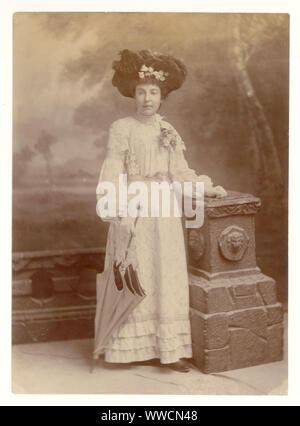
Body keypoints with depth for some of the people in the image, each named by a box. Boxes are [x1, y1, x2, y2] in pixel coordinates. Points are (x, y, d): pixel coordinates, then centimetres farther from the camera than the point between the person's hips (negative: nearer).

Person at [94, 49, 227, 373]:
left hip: (164, 213, 4)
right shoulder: (121, 129, -4)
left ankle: (168, 348, 14)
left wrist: (207, 188, 8)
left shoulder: (168, 131, 10)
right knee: (137, 280, 2)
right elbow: (112, 175, -8)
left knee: (166, 279, 5)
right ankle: (139, 346, 15)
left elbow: (180, 171, 14)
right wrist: (119, 213, -15)